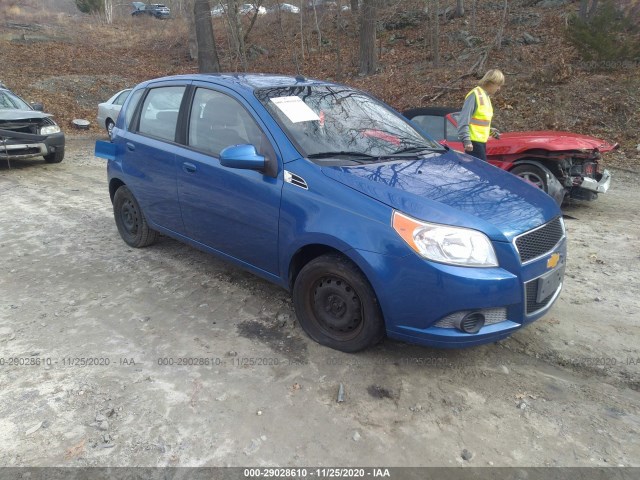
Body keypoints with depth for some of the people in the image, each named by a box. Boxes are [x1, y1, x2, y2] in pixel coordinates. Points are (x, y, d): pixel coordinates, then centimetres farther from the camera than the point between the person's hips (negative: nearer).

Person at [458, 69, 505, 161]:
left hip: (481, 141, 10)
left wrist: (490, 130, 8)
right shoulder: (475, 95, -12)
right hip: (474, 141, -10)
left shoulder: (485, 96, 17)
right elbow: (464, 120, -18)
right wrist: (466, 140, -24)